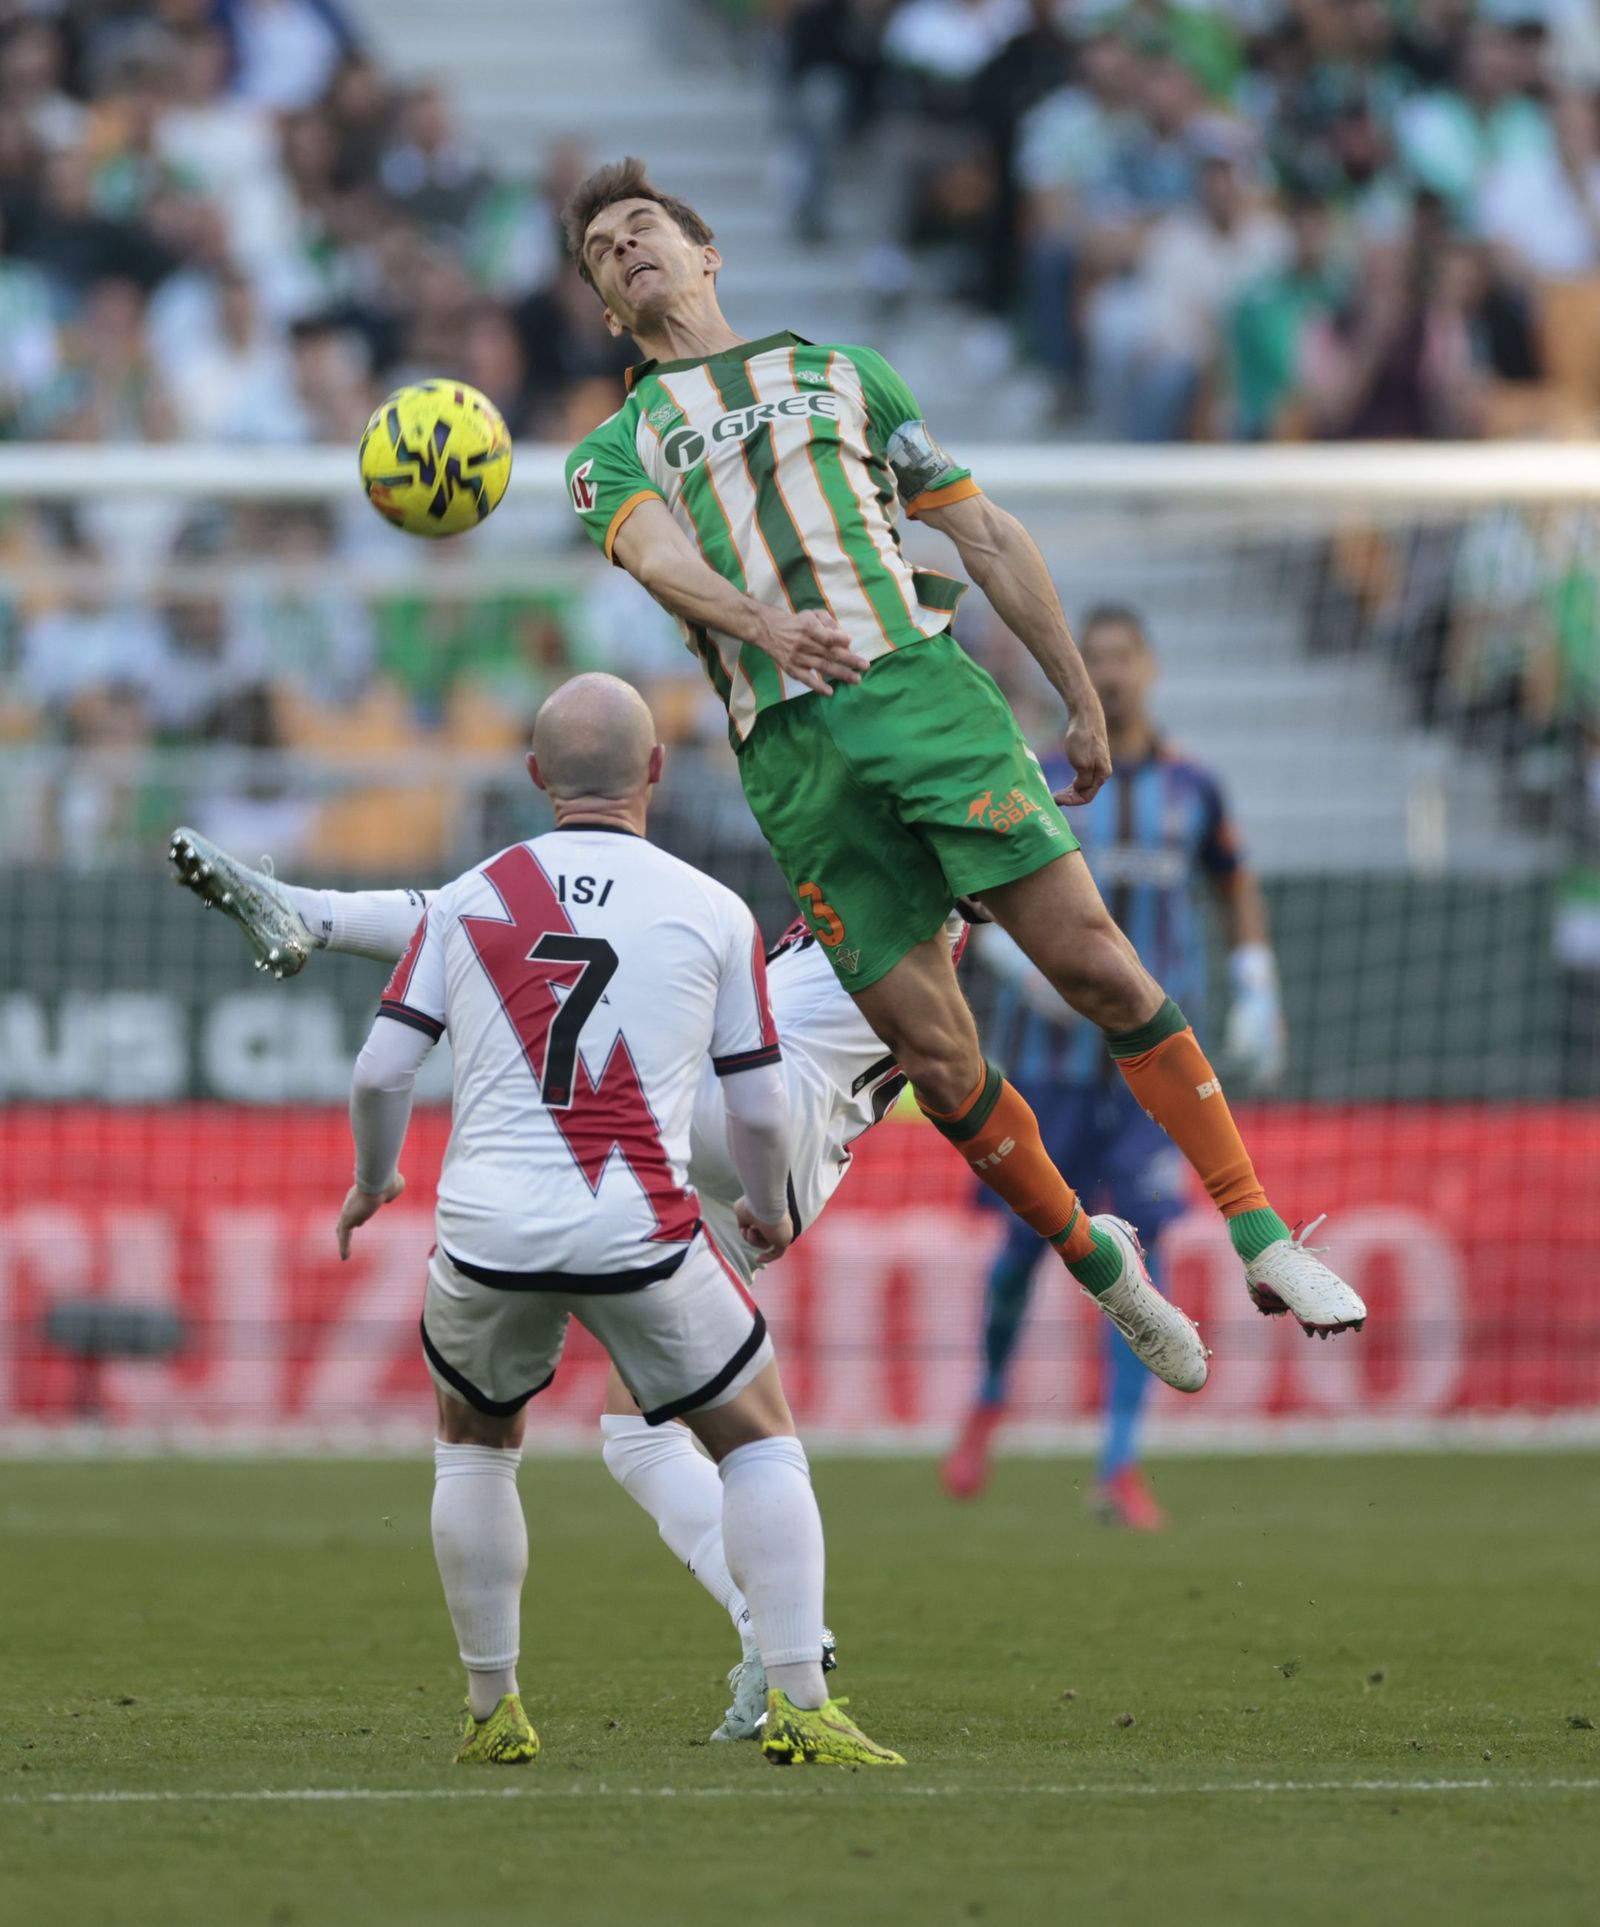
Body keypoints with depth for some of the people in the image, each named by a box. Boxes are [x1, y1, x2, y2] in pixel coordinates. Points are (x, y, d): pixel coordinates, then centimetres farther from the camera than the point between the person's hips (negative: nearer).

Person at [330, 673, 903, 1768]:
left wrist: (373, 1178, 26)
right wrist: (770, 1211, 28)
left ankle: (493, 1712, 25)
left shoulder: (469, 900, 7)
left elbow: (381, 1070, 6)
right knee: (762, 1441, 14)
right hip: (640, 1229, -2)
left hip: (489, 1225, 2)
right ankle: (800, 1707, 2)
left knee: (476, 1444, 26)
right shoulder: (715, 914, 3)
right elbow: (759, 1106, 7)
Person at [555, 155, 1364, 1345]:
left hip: (924, 692, 0)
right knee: (935, 1057, -6)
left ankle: (1263, 1240, -9)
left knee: (1091, 959, -13)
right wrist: (761, 621, -27)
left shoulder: (842, 374, 23)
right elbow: (655, 552, -5)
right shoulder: (612, 454, 18)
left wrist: (1083, 699, 15)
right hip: (792, 750, 0)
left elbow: (984, 533, 21)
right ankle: (1095, 1263, 13)